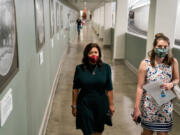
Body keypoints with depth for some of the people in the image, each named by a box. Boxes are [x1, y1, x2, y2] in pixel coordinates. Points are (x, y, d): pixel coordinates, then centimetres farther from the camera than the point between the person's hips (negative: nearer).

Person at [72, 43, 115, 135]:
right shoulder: (80, 69, -9)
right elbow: (75, 89, -3)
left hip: (101, 104, 2)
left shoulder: (106, 68, -7)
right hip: (85, 105, -1)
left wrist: (111, 104, 2)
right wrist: (74, 106, 0)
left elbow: (109, 89, -1)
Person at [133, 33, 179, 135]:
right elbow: (140, 87, -10)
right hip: (149, 105, -1)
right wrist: (136, 107, -9)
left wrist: (171, 84, -16)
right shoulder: (145, 64, -14)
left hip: (165, 106, 2)